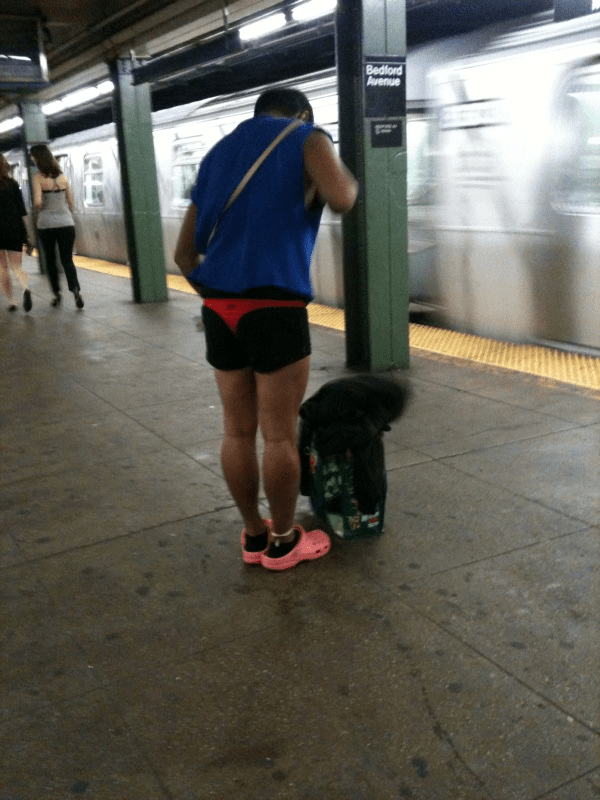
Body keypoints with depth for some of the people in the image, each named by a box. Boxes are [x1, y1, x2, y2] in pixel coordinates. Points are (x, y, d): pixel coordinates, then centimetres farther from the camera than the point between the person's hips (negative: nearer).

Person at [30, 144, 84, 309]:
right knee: (67, 259, 7)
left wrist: (39, 209, 2)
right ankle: (76, 290, -15)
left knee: (50, 260, 14)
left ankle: (57, 294, 19)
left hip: (46, 224, -2)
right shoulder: (62, 177, 4)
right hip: (66, 223, 3)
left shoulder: (38, 178, -9)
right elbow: (70, 203, 9)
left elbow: (37, 202, -19)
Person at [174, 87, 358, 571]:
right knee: (279, 433, 5)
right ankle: (283, 542, 20)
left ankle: (255, 536, 27)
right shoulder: (306, 139, 6)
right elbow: (341, 200, -14)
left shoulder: (219, 153, 22)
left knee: (238, 430, 13)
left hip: (218, 308, 6)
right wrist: (347, 180, 7)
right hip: (275, 306, -6)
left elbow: (185, 251, 19)